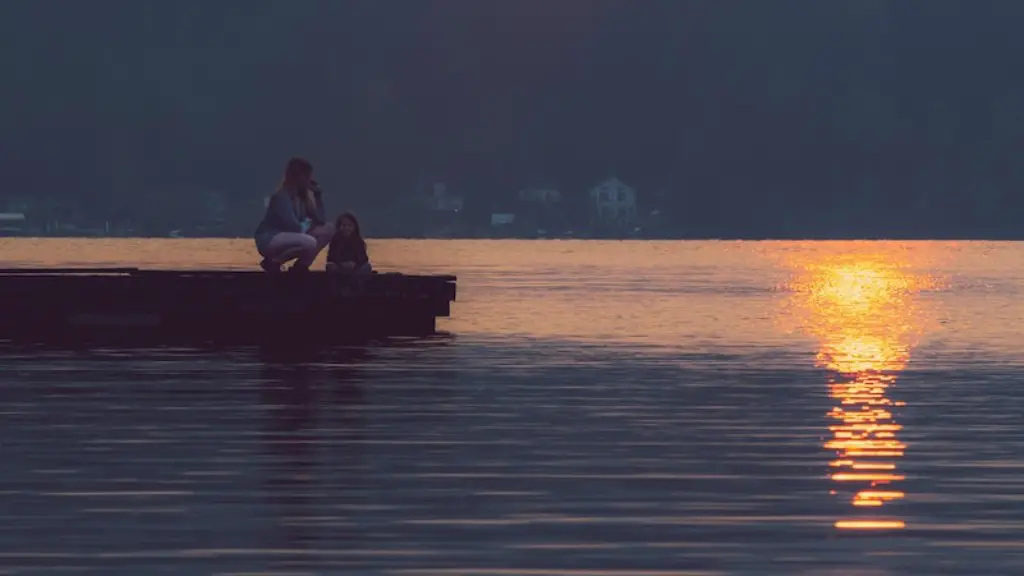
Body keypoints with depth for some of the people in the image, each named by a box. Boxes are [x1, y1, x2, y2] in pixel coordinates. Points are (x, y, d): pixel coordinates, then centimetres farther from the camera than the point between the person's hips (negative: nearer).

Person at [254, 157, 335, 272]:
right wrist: (307, 226, -4)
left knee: (328, 230, 3)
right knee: (310, 243, -33)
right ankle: (272, 263, -12)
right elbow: (291, 225, -25)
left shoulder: (302, 195, 7)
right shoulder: (282, 196, -18)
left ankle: (299, 267, 3)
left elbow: (320, 220, 4)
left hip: (288, 238, 9)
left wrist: (317, 194, -2)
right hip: (268, 240, -9)